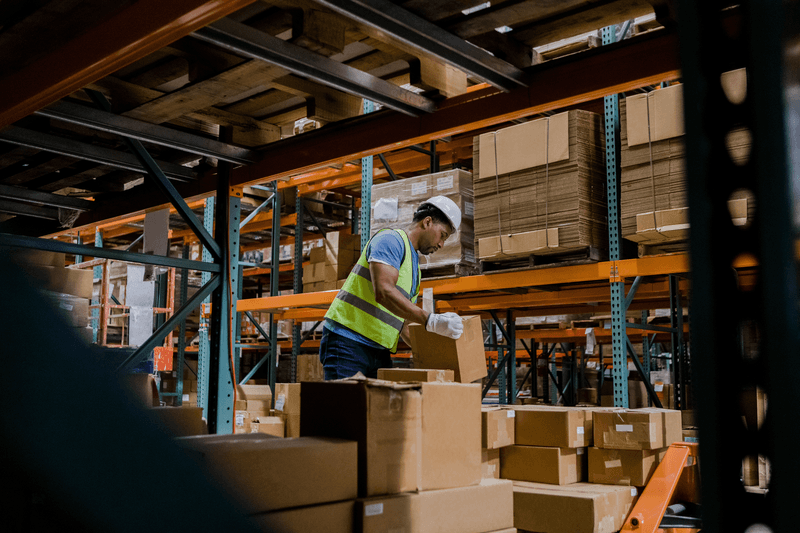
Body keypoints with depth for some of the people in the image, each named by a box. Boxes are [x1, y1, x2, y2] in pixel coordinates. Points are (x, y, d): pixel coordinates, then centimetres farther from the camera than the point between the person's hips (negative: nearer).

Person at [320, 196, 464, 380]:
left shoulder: (415, 268, 21)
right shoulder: (390, 239, -8)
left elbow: (403, 323, 21)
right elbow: (383, 292, -24)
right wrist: (431, 320, -31)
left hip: (379, 350, 9)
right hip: (348, 343, -9)